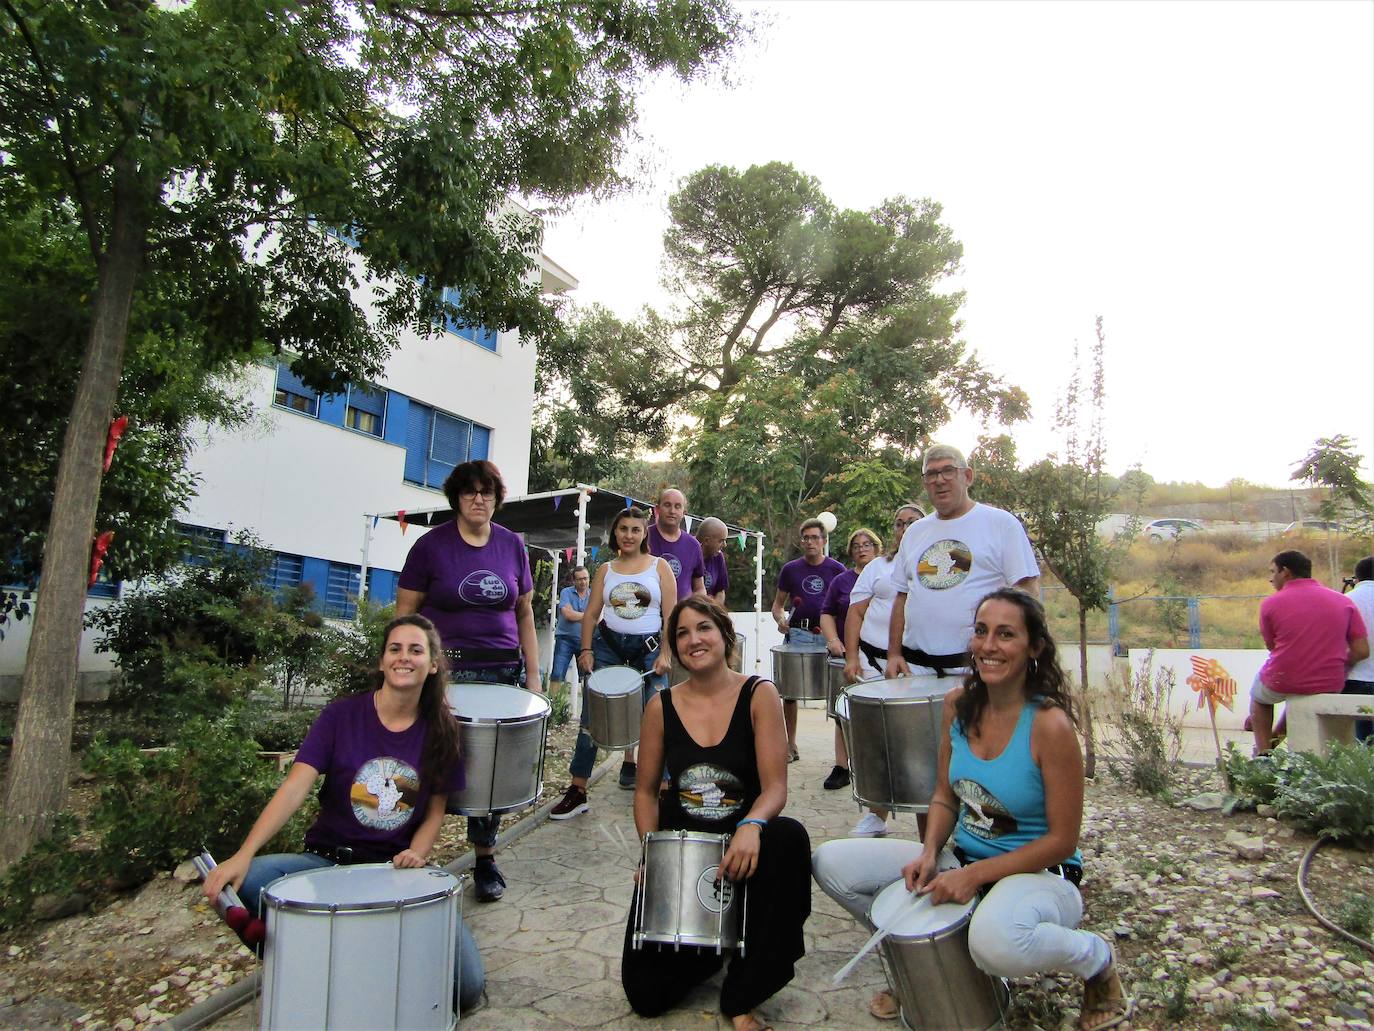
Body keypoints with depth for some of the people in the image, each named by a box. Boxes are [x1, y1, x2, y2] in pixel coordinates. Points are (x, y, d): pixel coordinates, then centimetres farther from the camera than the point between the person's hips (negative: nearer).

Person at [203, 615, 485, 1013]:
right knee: (246, 881, -31)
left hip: (398, 868, 1)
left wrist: (416, 854, -14)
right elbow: (294, 788, -16)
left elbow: (435, 811, 6)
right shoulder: (342, 715, -6)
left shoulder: (441, 731, 0)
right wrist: (243, 854, -29)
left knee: (467, 988, -16)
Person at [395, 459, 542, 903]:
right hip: (446, 672, -3)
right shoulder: (432, 545, -2)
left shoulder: (512, 545, 7)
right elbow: (405, 612, -1)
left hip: (503, 672, 3)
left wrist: (533, 675, 8)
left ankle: (485, 859, 25)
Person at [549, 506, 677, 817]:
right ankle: (577, 791, 3)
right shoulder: (605, 570, 10)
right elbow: (591, 614, 7)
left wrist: (665, 654, -11)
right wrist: (586, 650, -5)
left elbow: (670, 615, -2)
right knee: (592, 715, -2)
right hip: (608, 644, 1)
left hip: (648, 647, -1)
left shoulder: (659, 567, 4)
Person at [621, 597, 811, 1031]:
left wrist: (751, 827, -35)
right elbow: (646, 790, 5)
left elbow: (775, 788, -15)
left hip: (741, 848, -1)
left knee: (789, 836, -36)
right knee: (645, 993, -8)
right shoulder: (662, 707, -3)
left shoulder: (758, 694, -10)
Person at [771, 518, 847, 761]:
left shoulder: (837, 570, 7)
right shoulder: (790, 569, 10)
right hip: (797, 634, 1)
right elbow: (778, 603, 15)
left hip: (828, 635, -1)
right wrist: (780, 619, -7)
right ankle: (791, 744, 13)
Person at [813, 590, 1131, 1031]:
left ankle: (1097, 959, -3)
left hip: (1040, 873, -5)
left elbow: (1062, 840, -16)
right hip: (962, 860, 5)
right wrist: (929, 854, -11)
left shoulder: (1049, 725, -21)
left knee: (995, 940, -42)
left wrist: (974, 876, -20)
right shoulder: (958, 703, -4)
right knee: (830, 862, -8)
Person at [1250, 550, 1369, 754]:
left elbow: (1271, 646, 0)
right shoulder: (1344, 601, 0)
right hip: (1330, 688, 3)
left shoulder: (1270, 603, -9)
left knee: (1258, 695, 31)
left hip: (1281, 685, -3)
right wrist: (1334, 666, 14)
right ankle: (1274, 738, 44)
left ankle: (1264, 751, 22)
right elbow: (1362, 651, -1)